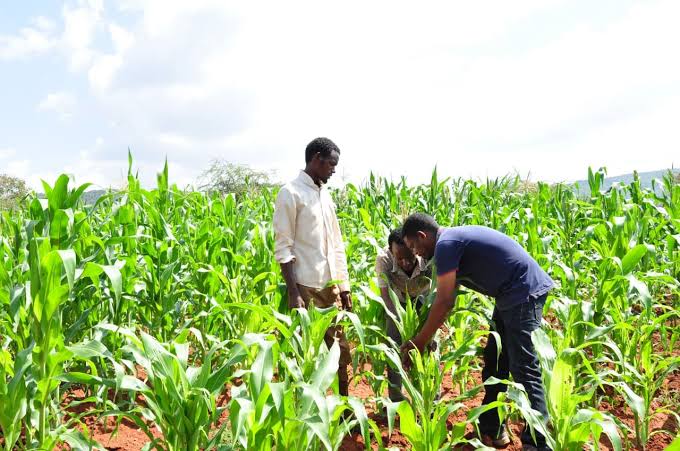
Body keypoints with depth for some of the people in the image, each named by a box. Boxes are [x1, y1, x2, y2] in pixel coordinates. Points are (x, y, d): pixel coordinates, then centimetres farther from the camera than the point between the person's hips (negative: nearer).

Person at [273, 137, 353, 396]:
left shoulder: (325, 195, 15)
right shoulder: (291, 193, -8)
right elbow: (283, 248, -12)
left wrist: (344, 286, 14)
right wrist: (293, 293, -17)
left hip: (331, 287, 7)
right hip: (307, 287, -7)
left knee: (340, 349, 10)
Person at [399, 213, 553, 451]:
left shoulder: (445, 244, -15)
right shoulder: (455, 239, 15)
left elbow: (443, 303, -16)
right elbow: (448, 299, 19)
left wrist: (418, 343, -7)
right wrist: (425, 337, 18)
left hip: (524, 292, -10)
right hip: (512, 296, 10)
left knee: (524, 370, -10)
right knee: (494, 361, 14)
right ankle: (492, 428, 23)